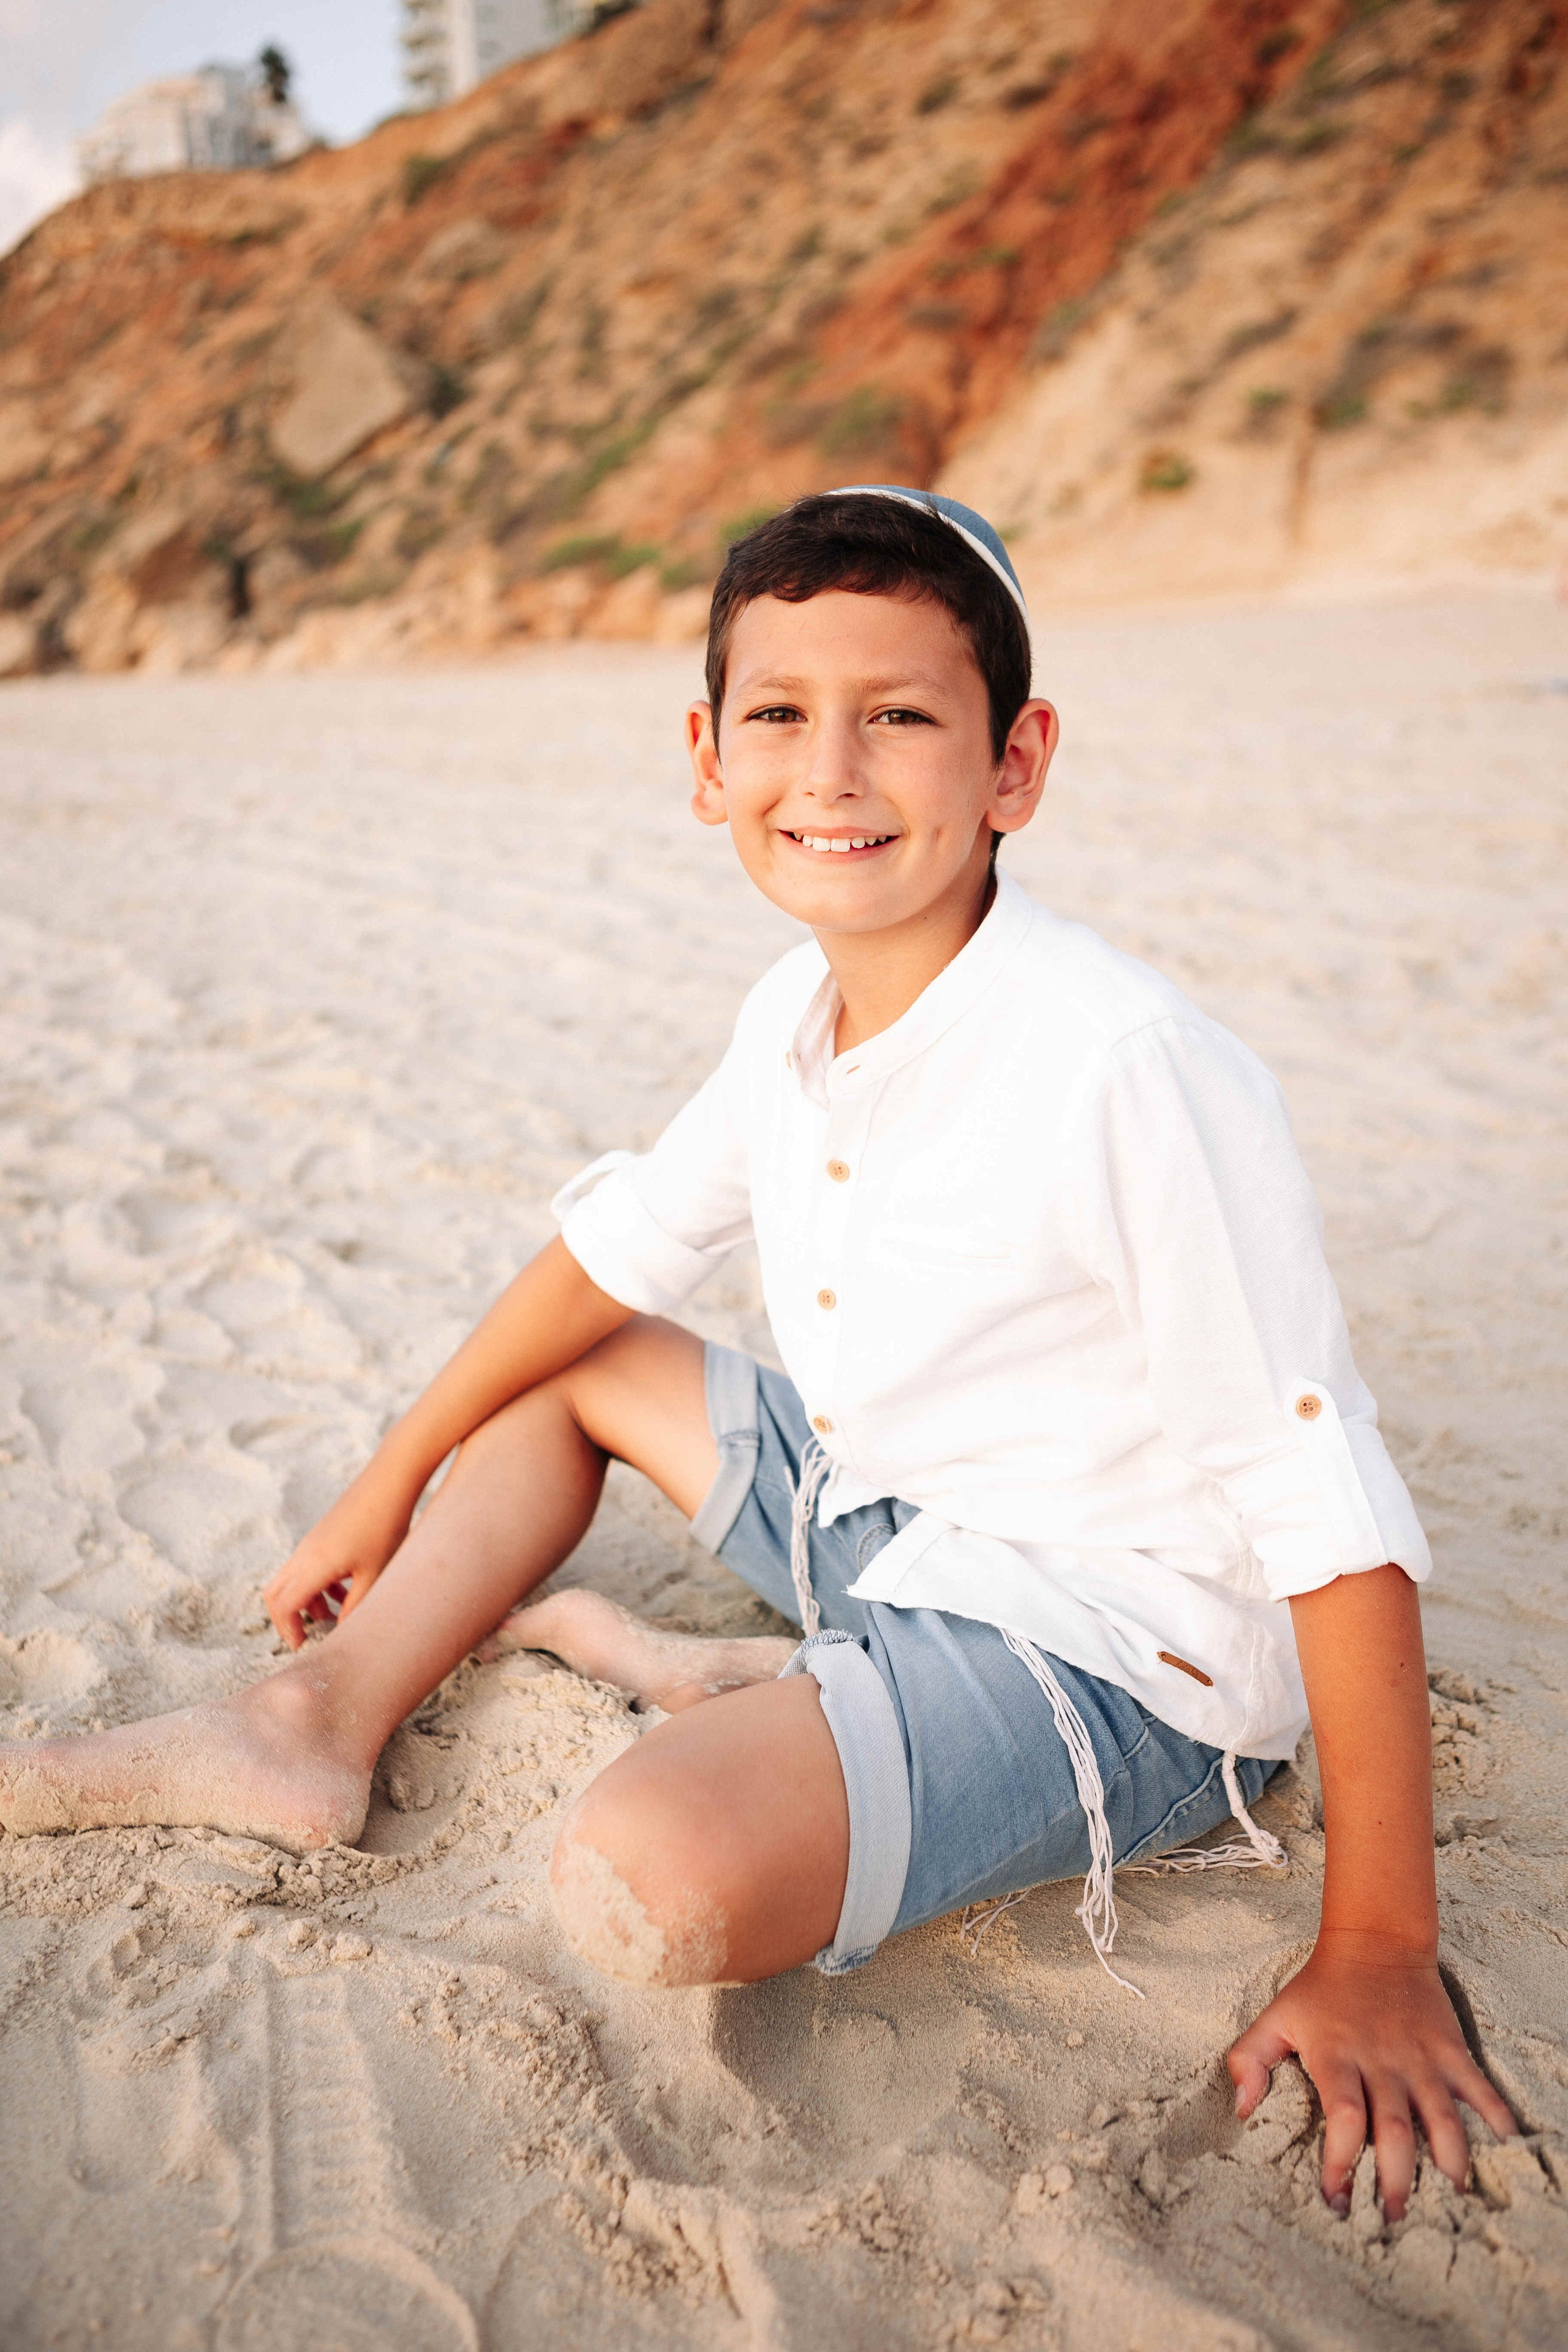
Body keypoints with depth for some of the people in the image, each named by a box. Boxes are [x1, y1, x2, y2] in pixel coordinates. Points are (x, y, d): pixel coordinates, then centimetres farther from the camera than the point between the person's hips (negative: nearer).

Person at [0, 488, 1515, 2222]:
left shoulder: (1127, 1073, -29)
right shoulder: (798, 1012, -4)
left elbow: (1337, 1517, -24)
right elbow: (619, 1247, 10)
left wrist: (1380, 1951, -20)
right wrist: (392, 1482, 16)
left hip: (1101, 1650, -7)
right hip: (869, 1510, 8)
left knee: (650, 1883, -32)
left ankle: (719, 1701, 1)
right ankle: (323, 1723, 10)